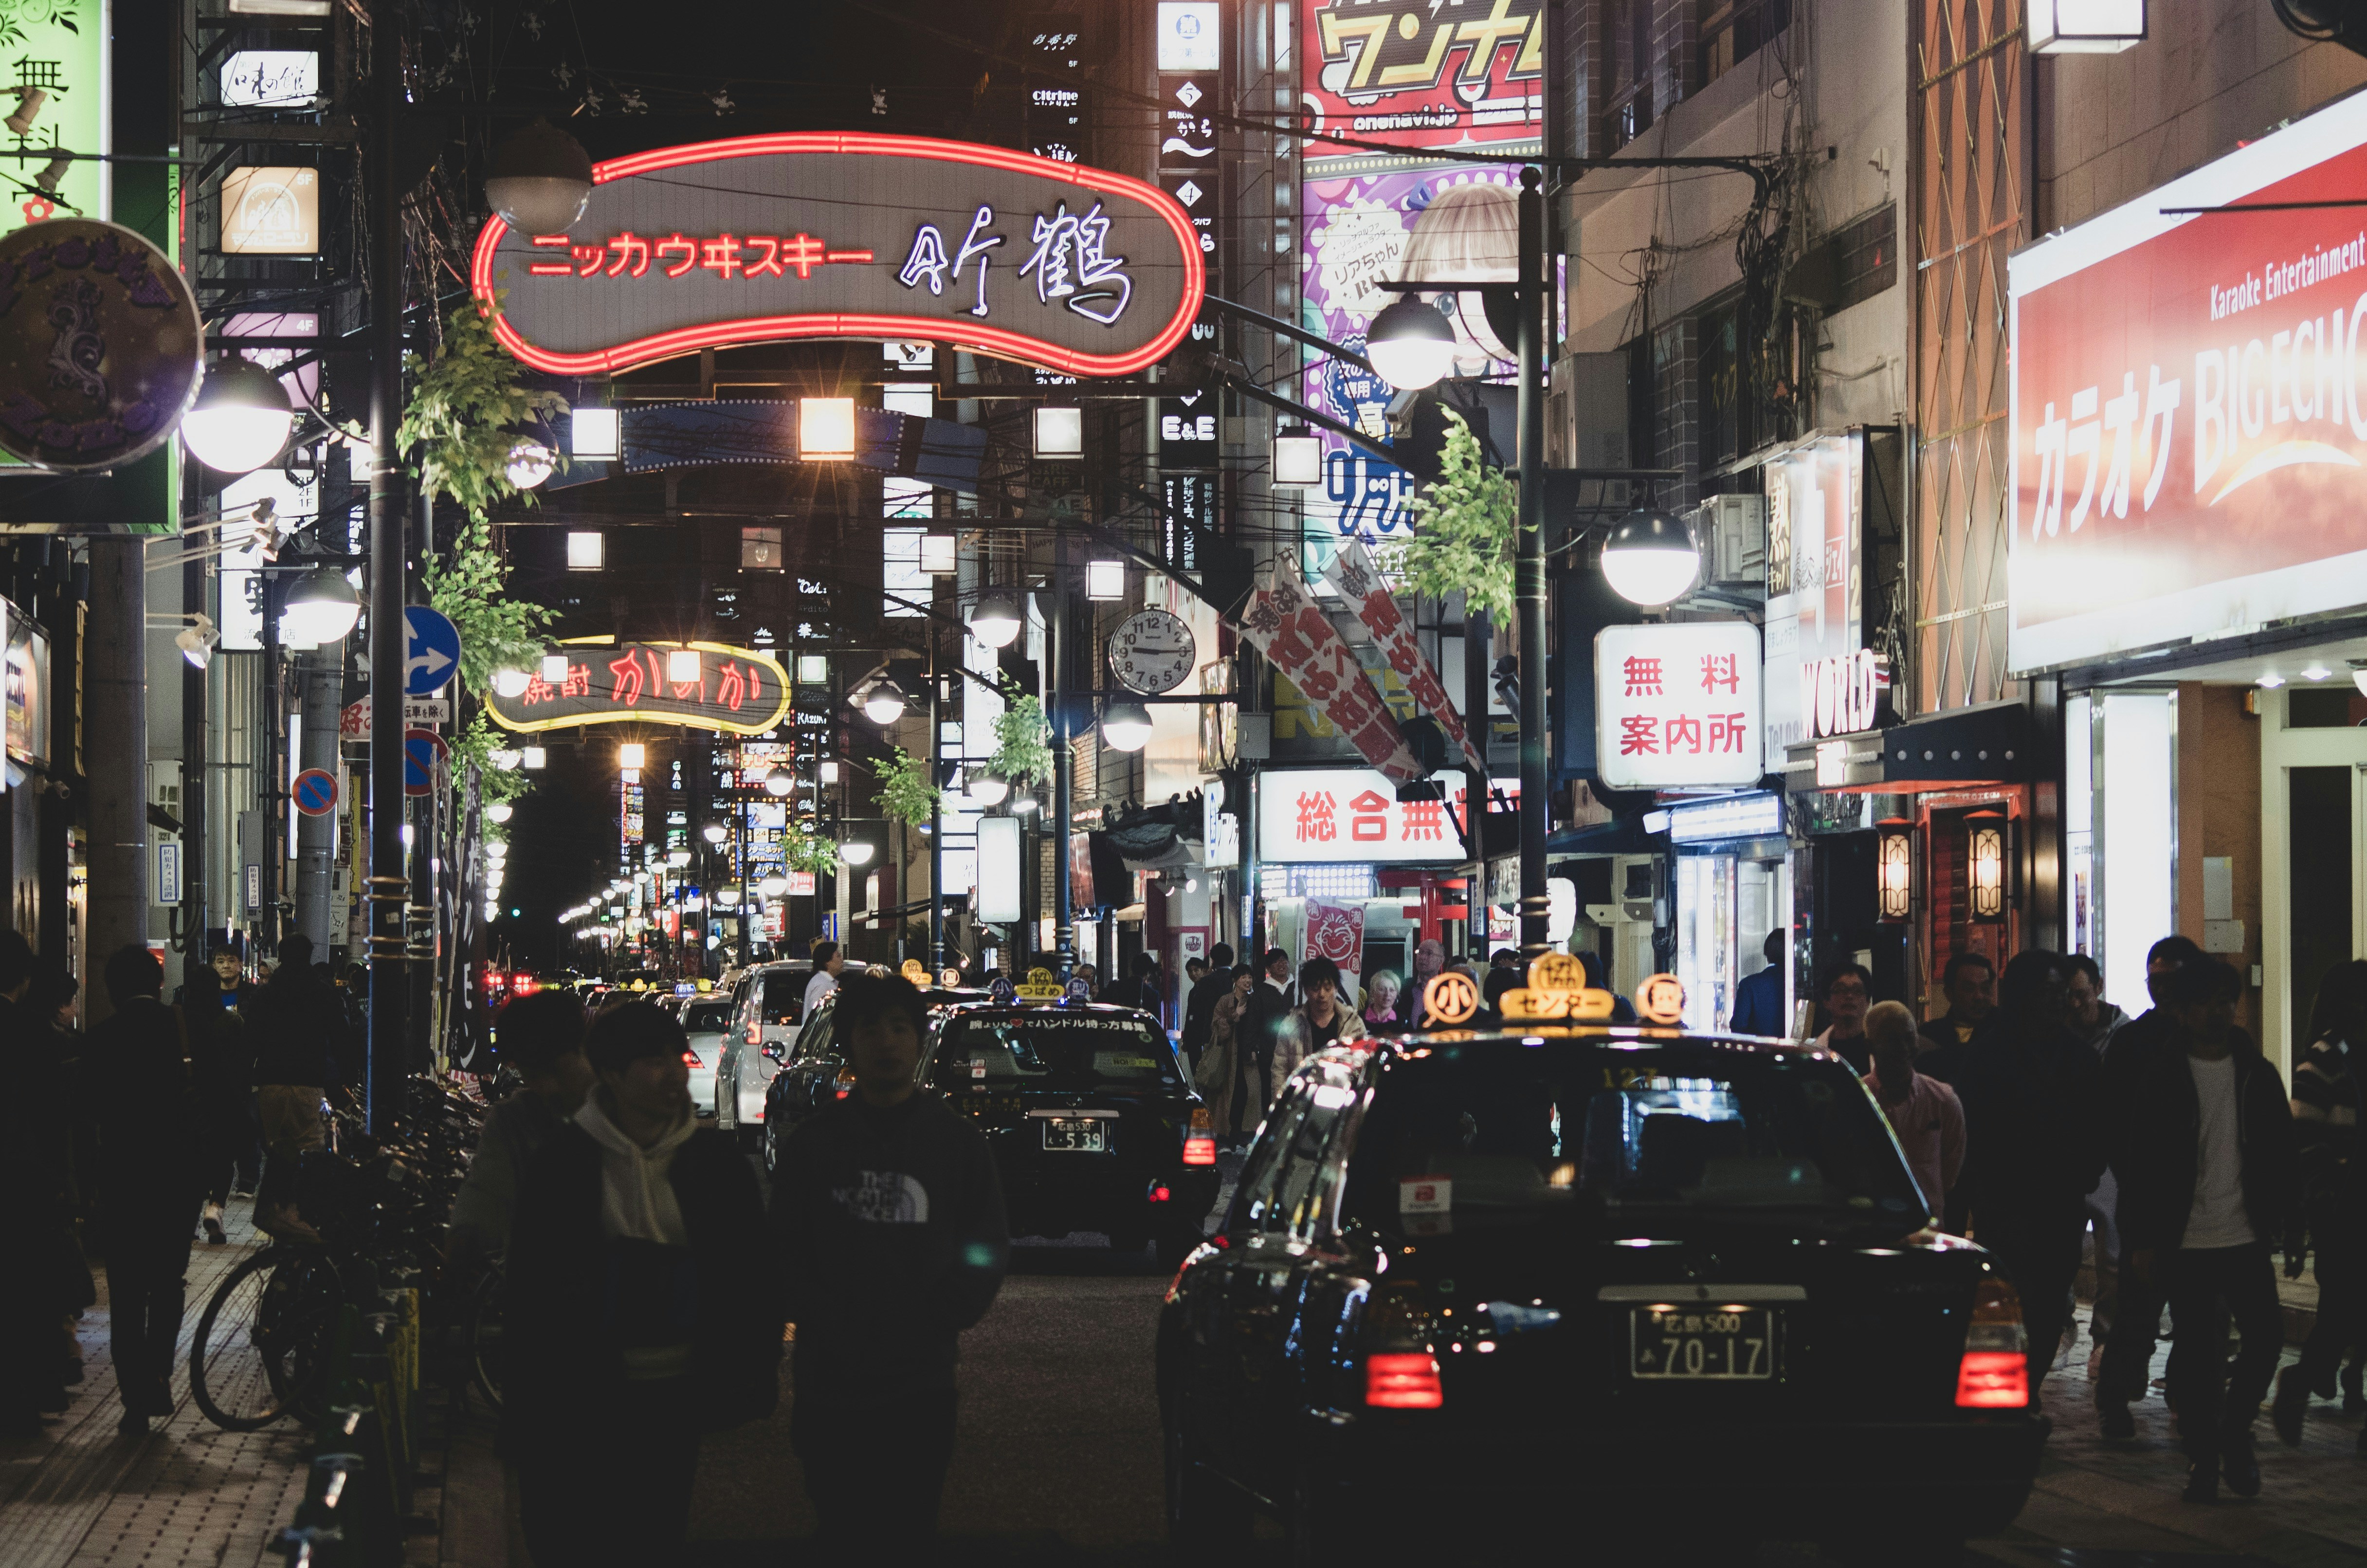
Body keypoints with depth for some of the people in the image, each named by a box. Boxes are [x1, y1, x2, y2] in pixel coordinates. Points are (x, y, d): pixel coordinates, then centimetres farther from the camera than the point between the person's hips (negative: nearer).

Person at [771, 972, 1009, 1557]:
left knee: (911, 1534, 5)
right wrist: (828, 1327, -9)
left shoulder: (957, 1141, 7)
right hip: (830, 1384, 0)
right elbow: (788, 1252, 3)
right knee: (841, 1537, 5)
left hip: (921, 1383, 0)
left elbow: (986, 1251, 6)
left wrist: (935, 1327, -4)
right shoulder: (812, 1143, 6)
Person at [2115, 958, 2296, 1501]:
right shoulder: (2157, 1076, -1)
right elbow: (2138, 1163, 0)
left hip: (2246, 1236, 2)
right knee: (2196, 1352, 0)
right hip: (2185, 1241, -2)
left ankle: (2235, 1433, 17)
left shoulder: (2258, 1075, 8)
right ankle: (2202, 1456, 13)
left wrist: (2280, 1222, 4)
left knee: (2266, 1338, -5)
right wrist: (2143, 1241, -5)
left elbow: (2282, 1156, 12)